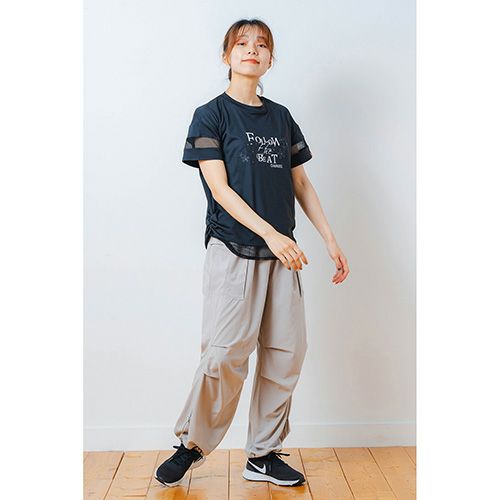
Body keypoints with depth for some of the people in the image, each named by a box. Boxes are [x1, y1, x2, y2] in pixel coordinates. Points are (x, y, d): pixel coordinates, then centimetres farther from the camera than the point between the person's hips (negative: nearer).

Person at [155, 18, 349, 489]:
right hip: (233, 250, -5)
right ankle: (192, 445, 15)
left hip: (281, 254, 5)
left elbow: (301, 184, 17)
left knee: (286, 352, 4)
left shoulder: (281, 117, 16)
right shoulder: (211, 114, 2)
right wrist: (271, 233, -17)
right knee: (224, 353, -9)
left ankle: (263, 455, 19)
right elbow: (219, 188, -8)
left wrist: (332, 241, 11)